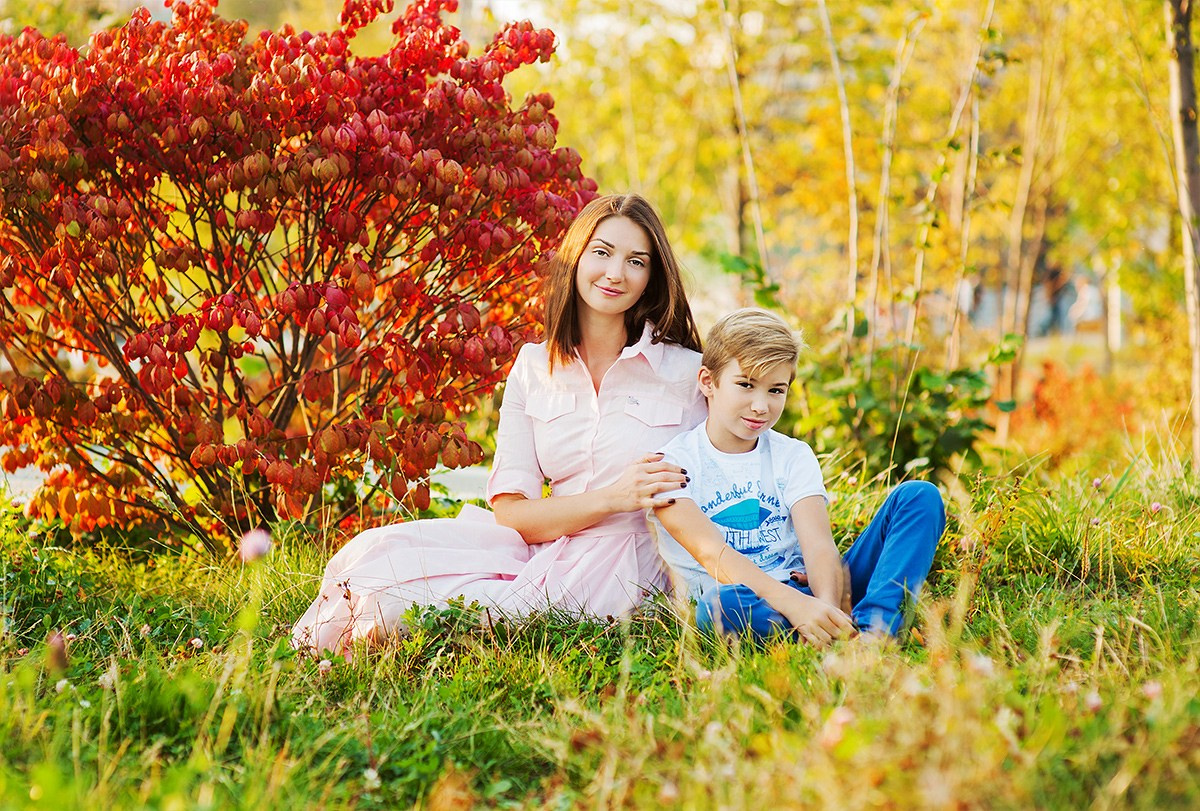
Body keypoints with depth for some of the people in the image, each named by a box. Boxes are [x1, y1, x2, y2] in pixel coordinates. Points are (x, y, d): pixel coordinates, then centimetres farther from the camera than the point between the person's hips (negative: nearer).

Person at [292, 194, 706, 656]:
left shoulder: (686, 371, 0)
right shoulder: (533, 368, 8)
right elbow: (509, 511, -1)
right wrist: (611, 498, -15)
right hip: (543, 547, 4)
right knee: (378, 553, -22)